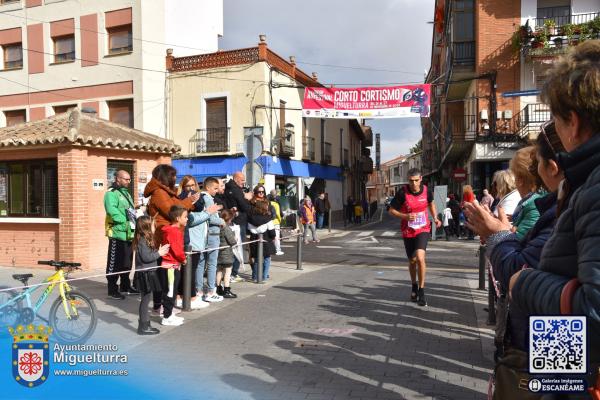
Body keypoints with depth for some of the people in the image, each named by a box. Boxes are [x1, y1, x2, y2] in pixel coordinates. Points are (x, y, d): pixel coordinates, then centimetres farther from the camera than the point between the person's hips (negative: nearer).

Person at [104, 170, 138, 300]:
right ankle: (112, 289, 4)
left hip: (129, 234, 9)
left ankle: (125, 286, 26)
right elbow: (112, 211, -23)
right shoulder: (111, 193, -9)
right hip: (118, 233, -9)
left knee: (127, 262, 15)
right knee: (114, 263, -3)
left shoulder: (126, 193, 20)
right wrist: (125, 222, -21)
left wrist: (134, 223, 8)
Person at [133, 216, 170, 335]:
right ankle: (143, 327, 3)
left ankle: (144, 323, 24)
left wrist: (159, 251, 4)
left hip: (149, 273, 10)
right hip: (144, 274, -10)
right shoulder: (142, 241, -17)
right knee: (146, 298, -4)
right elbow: (146, 257, -24)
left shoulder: (146, 239, 13)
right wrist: (159, 253, -15)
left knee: (146, 298, 15)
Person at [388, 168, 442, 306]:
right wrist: (405, 216, -22)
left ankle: (421, 290, -4)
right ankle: (414, 286, 41)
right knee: (412, 261, 13)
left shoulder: (426, 191, -7)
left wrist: (435, 218, 1)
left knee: (420, 258, -21)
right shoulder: (402, 193, -14)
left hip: (423, 229, 0)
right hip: (408, 231, 0)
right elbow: (391, 210, -7)